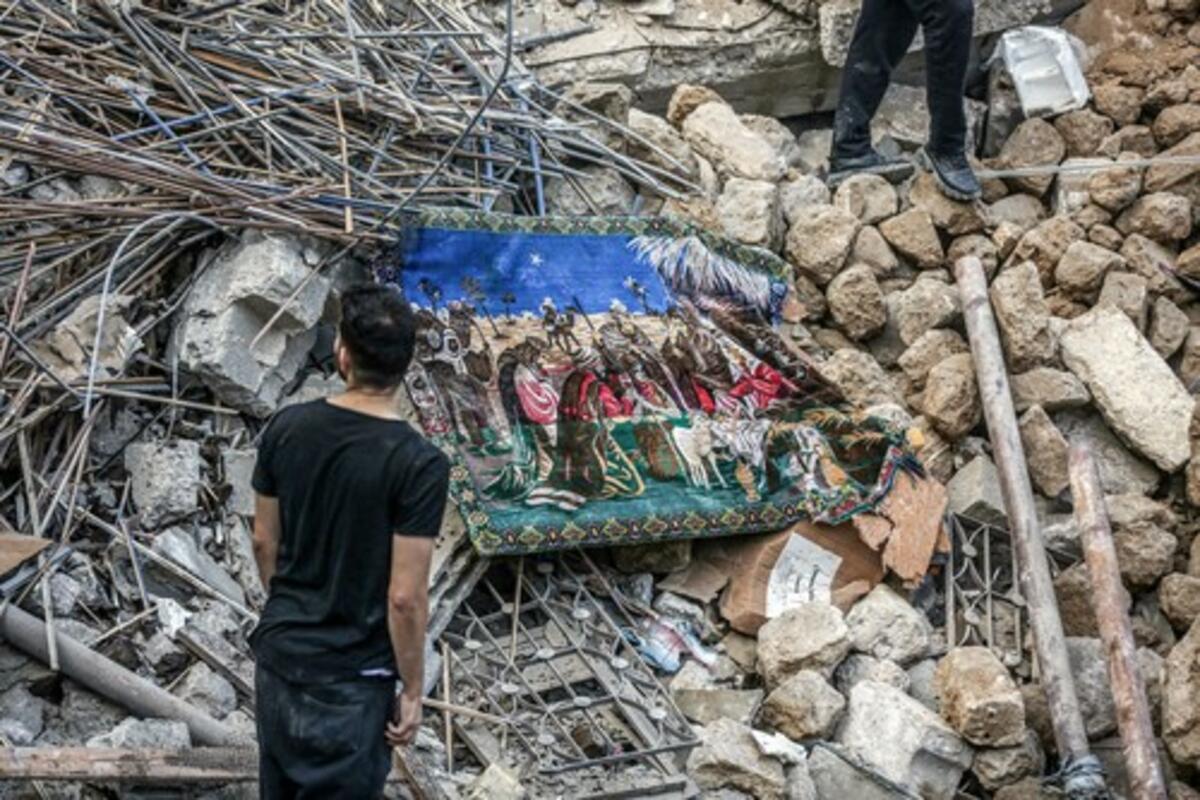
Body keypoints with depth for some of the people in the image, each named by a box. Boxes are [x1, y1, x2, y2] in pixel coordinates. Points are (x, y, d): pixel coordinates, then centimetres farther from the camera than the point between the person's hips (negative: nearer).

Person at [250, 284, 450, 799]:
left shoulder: (286, 428, -6)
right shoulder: (420, 465, -22)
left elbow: (264, 541, 6)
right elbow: (405, 598, -20)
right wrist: (412, 691, -7)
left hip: (278, 653, 6)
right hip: (349, 680, -5)